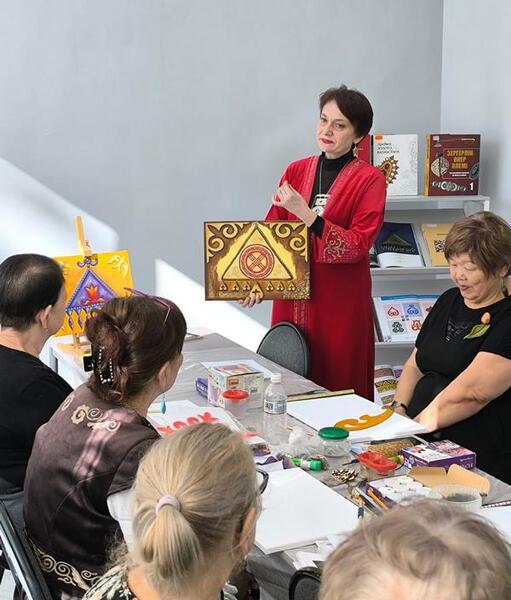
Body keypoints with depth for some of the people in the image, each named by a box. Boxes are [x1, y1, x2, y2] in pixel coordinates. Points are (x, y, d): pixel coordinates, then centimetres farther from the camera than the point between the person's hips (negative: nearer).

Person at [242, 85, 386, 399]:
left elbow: (358, 245, -13)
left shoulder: (370, 180, -4)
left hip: (340, 301, -4)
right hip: (291, 299, 4)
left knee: (337, 386, 2)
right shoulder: (296, 171, 10)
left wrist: (306, 215, -22)